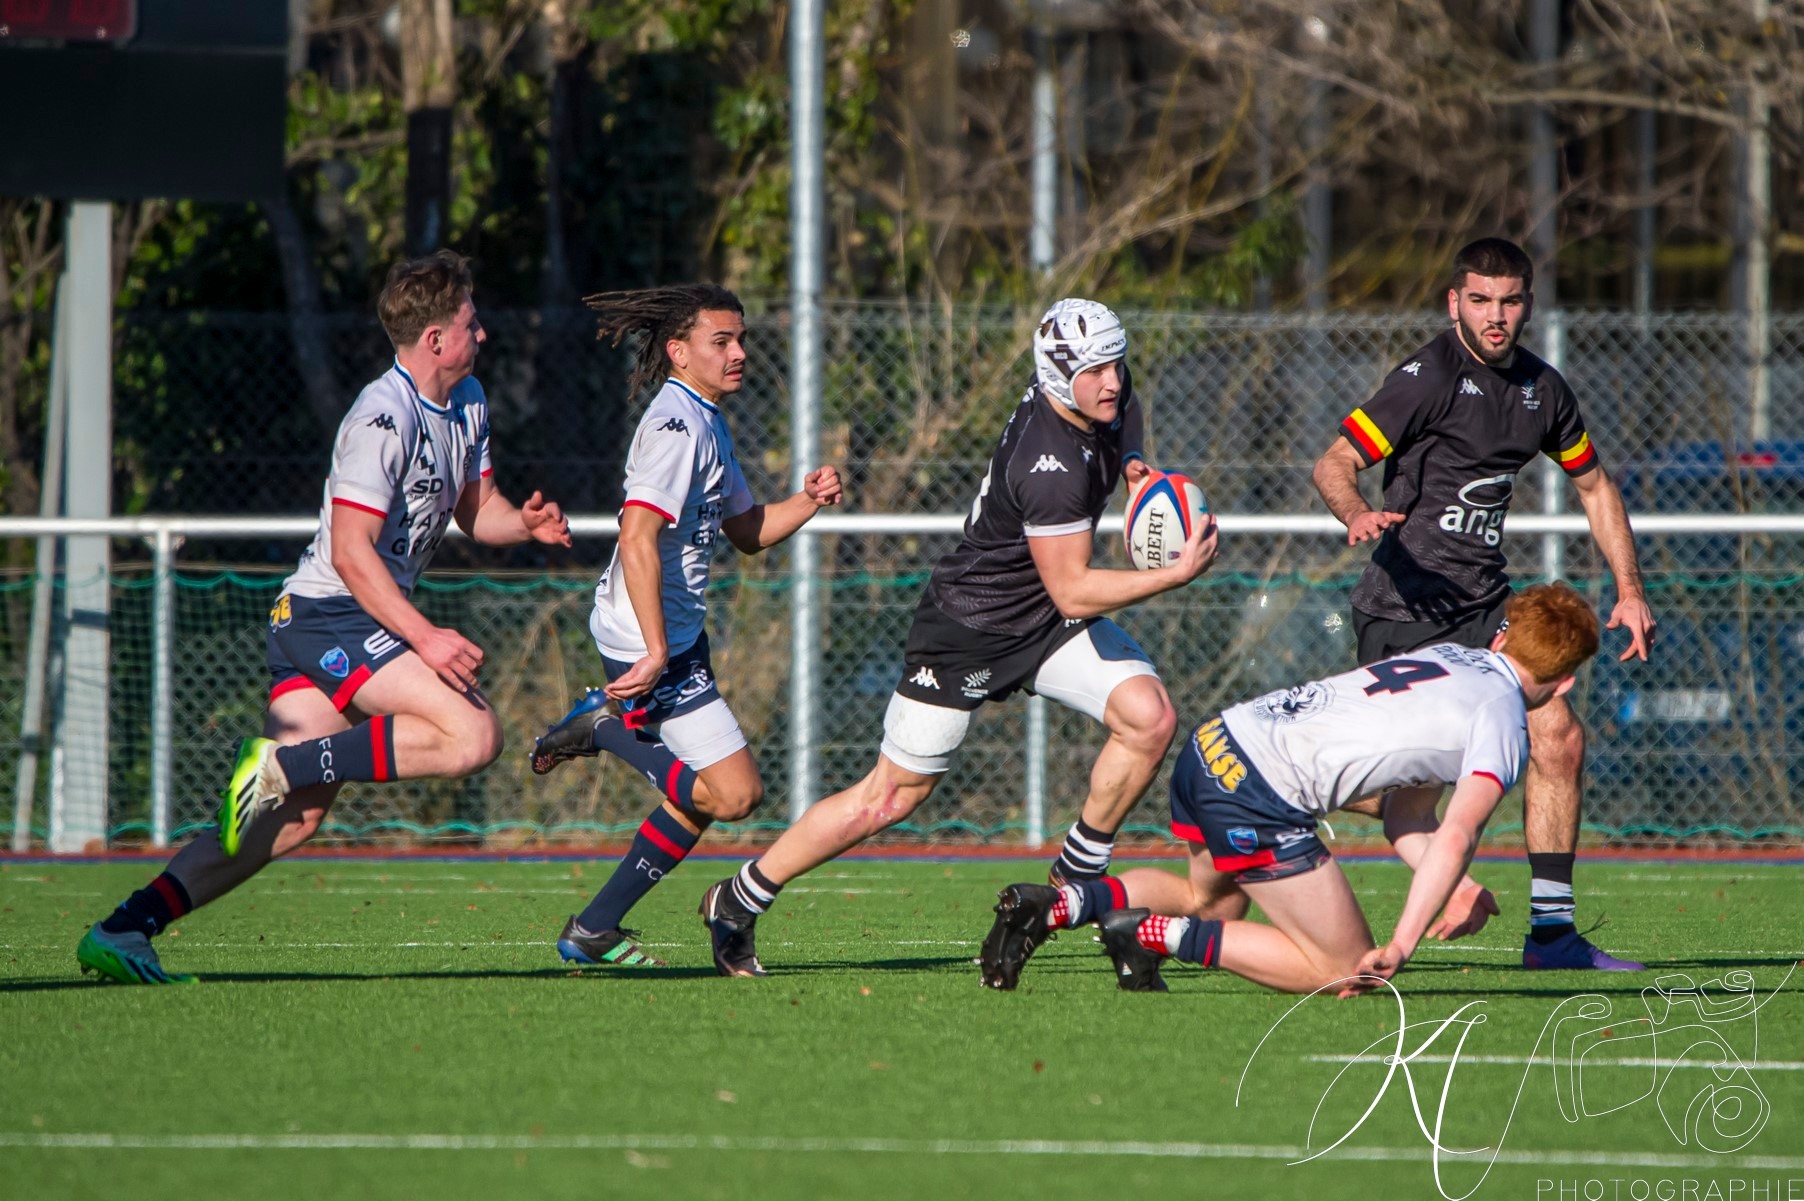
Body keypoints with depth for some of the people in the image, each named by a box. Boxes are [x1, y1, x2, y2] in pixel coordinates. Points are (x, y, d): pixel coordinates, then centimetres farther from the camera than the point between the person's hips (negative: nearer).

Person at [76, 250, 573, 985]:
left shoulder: (466, 403, 14)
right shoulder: (382, 419, -16)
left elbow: (476, 511, 23)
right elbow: (350, 552, -20)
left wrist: (526, 523, 1)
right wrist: (424, 638, -24)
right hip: (330, 614, -10)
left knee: (294, 818, 1)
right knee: (473, 736, -21)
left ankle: (120, 933, -4)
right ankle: (283, 762, -18)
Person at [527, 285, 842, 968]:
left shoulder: (705, 423, 15)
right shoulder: (676, 424, -18)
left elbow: (747, 532, 22)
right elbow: (637, 538, -27)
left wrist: (808, 501, 3)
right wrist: (656, 650, -30)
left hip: (675, 635, 11)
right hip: (647, 638, -11)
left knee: (701, 794, 18)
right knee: (735, 793, -13)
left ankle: (593, 931, 21)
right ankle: (604, 731, 0)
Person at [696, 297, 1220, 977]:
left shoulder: (1106, 396, -8)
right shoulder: (1051, 467, -34)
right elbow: (1072, 592, -31)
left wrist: (1133, 460, -3)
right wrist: (1178, 574, -31)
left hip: (1047, 622, 8)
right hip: (970, 627, -8)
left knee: (1149, 719, -13)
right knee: (892, 797, 0)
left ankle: (1076, 878, 5)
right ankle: (736, 903, 17)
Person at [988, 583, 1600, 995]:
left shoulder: (1450, 653, 22)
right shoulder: (1504, 725, -3)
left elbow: (1409, 814, 23)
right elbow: (1456, 836, -18)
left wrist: (1453, 887, 11)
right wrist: (1401, 946, -22)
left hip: (1215, 740, 8)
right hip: (1262, 795, -8)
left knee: (1210, 900, 34)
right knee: (1344, 971, 1)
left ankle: (1060, 903, 11)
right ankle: (1157, 934, -7)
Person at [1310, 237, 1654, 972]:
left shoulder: (1541, 389, 10)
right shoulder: (1428, 377, -10)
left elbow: (1593, 485, 24)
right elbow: (1335, 462, -15)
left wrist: (1629, 591, 16)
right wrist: (1357, 515, -37)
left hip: (1484, 604, 6)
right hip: (1405, 604, -6)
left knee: (1558, 736, -5)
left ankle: (1551, 930, 2)